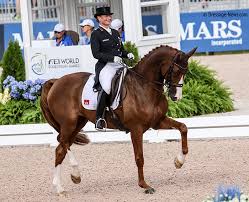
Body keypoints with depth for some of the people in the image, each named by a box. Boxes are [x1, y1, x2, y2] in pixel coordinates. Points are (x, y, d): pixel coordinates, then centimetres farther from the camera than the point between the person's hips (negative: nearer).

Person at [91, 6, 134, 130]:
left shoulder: (115, 33, 21)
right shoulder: (96, 34, 0)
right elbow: (96, 54, -9)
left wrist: (127, 55, 5)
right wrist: (113, 58, -19)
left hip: (118, 65, 7)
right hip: (105, 66, -7)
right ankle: (99, 118, -23)